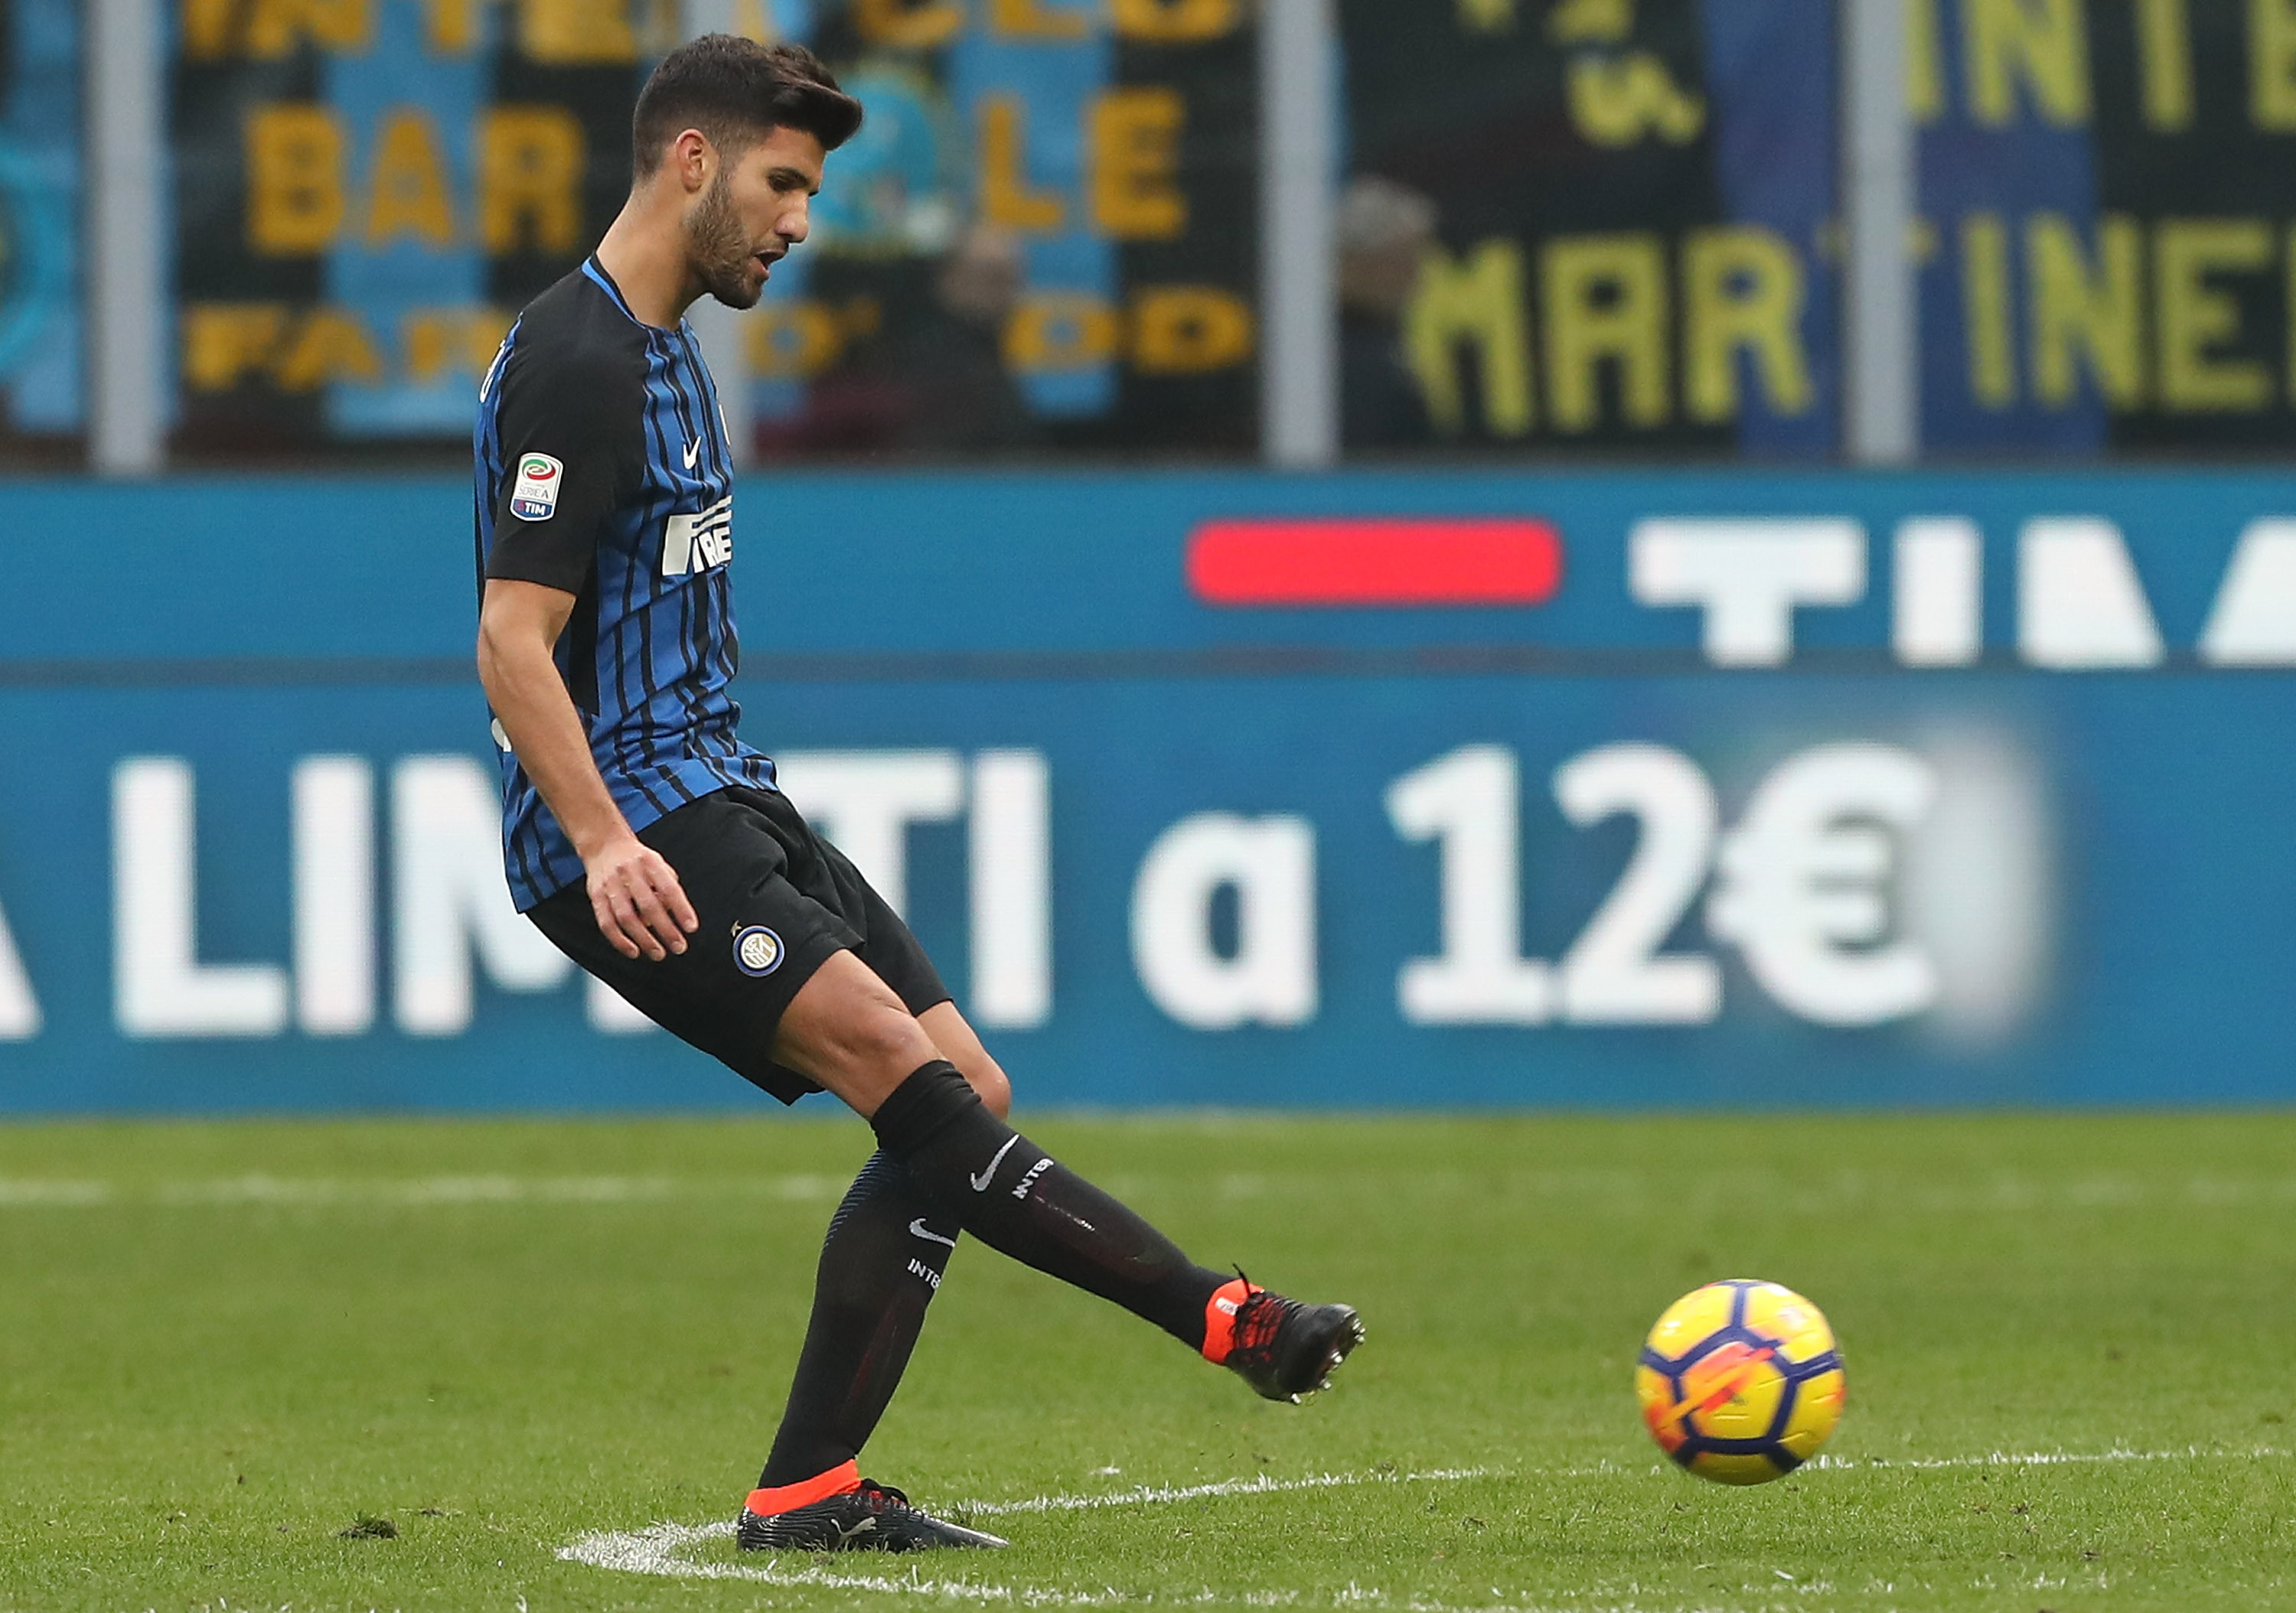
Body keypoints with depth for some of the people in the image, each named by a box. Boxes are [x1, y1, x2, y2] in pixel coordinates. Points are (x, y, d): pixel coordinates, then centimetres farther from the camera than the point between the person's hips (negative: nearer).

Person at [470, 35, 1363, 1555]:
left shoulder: (665, 352, 19)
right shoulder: (578, 364, -13)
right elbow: (514, 644, -20)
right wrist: (605, 843, -31)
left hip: (718, 802, 10)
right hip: (633, 823, -10)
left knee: (964, 1096, 1)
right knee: (896, 1060, -23)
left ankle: (807, 1495, 0)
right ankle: (1224, 1318, -32)